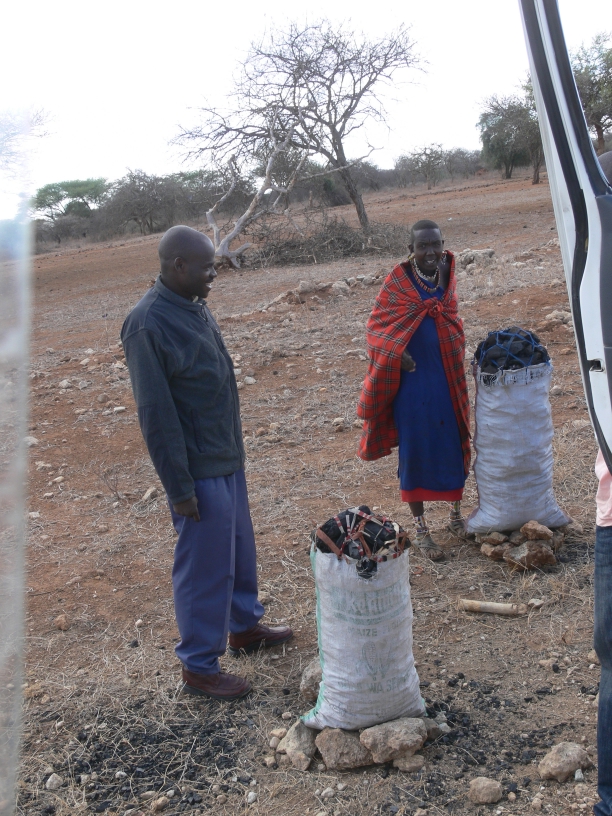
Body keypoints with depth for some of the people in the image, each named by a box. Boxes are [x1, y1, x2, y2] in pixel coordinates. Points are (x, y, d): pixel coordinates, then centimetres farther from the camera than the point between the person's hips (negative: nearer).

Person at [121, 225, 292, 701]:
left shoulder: (196, 306, 6)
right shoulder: (148, 324, -22)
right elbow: (156, 414, -21)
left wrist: (234, 450, 17)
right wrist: (179, 488, -18)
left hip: (228, 459, 9)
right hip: (198, 470, -9)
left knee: (240, 551, 22)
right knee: (205, 567, 4)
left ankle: (244, 626, 43)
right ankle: (199, 666, 21)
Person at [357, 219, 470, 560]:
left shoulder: (447, 275, 1)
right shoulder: (398, 283, -10)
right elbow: (376, 325, -7)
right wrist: (396, 353, -24)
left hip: (450, 378, 4)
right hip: (414, 378, -4)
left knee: (454, 444, 12)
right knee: (416, 449, 4)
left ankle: (456, 510, 34)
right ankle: (421, 527, 17)